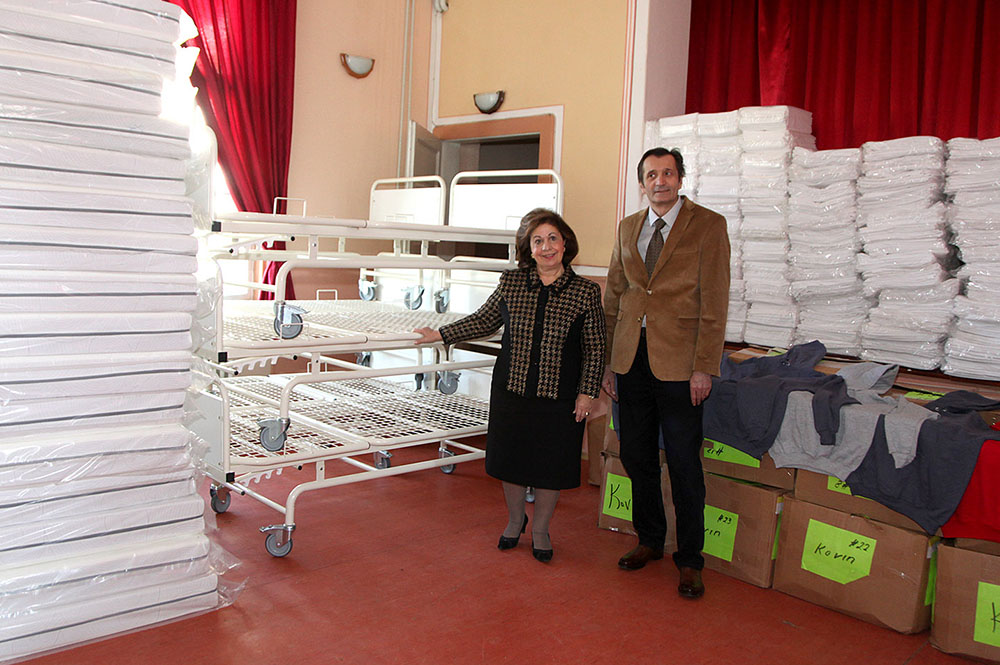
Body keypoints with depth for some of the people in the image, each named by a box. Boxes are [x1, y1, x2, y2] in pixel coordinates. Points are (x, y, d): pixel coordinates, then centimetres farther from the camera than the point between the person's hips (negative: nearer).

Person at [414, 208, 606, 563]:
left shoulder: (586, 292, -5)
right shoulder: (511, 283, 0)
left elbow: (595, 348, -1)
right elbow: (484, 321, 12)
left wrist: (587, 392, -5)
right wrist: (441, 334, 10)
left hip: (559, 396, -2)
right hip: (511, 388, 2)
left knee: (549, 464, 9)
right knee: (509, 456, 13)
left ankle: (540, 529, 33)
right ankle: (515, 519, 39)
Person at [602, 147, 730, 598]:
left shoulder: (708, 225, -2)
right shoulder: (627, 228, 13)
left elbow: (715, 302, -7)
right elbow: (613, 298, 14)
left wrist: (704, 367, -13)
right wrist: (607, 363, 10)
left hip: (677, 363, -5)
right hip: (631, 358, 5)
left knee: (683, 464, 2)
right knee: (636, 457, 13)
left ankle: (689, 559, 18)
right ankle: (649, 540, 32)